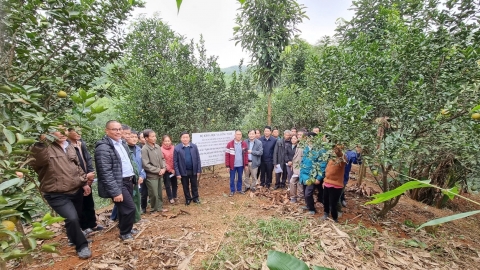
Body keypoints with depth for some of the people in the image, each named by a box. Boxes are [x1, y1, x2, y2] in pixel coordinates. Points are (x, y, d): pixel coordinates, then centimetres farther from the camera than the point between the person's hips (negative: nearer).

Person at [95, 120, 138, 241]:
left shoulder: (122, 143, 9)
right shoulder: (103, 148, -18)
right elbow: (106, 173, -21)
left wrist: (134, 175, 13)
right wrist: (115, 192, -21)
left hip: (128, 181, 8)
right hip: (118, 184, -8)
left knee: (125, 208, 19)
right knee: (130, 208, -2)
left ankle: (126, 228, 38)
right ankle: (125, 233, 21)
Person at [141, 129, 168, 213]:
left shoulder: (157, 146, 2)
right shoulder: (144, 149, -16)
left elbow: (162, 159, 11)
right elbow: (146, 165, -18)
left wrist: (164, 168, -5)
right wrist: (158, 170, -14)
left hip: (160, 175, 6)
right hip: (151, 176, -6)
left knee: (160, 193, 17)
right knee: (154, 194, 5)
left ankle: (160, 207, 33)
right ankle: (153, 210, 25)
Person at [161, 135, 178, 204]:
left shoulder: (173, 148, -3)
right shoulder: (161, 150, -13)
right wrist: (170, 169, -10)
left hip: (174, 170, 3)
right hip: (166, 170, -3)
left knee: (175, 183, 15)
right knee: (168, 185, 10)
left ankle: (174, 196, 34)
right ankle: (170, 198, 26)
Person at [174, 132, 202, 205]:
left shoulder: (194, 147, -6)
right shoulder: (177, 148, -9)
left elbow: (198, 159, -2)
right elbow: (175, 162, -6)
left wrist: (199, 170, -3)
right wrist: (177, 173, -8)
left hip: (193, 170, 1)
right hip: (183, 171, -1)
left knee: (194, 185, 16)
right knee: (185, 186, 16)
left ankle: (195, 198, 36)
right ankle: (188, 199, 35)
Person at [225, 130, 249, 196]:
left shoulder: (244, 144, -1)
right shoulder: (230, 144, -9)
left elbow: (246, 155, 4)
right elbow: (227, 155, -8)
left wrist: (246, 164, 2)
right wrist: (227, 166, -9)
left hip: (241, 165, 2)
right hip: (232, 165, -2)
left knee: (240, 178, 17)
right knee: (232, 178, 10)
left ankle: (239, 189, 35)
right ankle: (232, 190, 27)